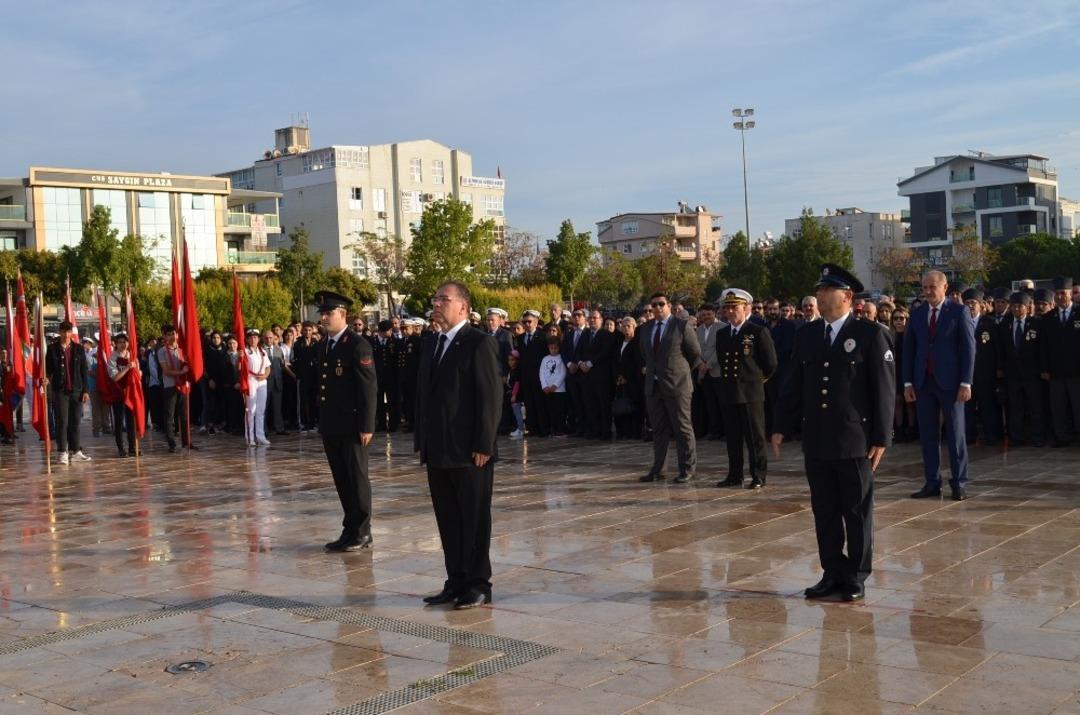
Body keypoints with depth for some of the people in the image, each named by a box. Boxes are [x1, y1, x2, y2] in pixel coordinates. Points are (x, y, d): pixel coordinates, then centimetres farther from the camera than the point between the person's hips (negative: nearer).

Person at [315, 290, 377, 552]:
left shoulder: (358, 345, -11)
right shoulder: (323, 345, 13)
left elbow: (369, 388, -14)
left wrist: (367, 426, -17)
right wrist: (321, 422, 14)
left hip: (352, 426, -7)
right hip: (330, 427, 7)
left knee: (357, 478, 1)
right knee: (342, 480, 11)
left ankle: (361, 533, 9)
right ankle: (350, 530, 20)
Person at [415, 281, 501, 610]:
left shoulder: (479, 343, -10)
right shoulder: (431, 344, 14)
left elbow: (491, 397, -14)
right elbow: (423, 393, 16)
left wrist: (483, 445, -16)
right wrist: (421, 441, 12)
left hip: (469, 451, -7)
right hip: (438, 452, 7)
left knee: (475, 519, 4)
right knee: (447, 519, 12)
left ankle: (478, 584, 14)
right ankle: (456, 581, 22)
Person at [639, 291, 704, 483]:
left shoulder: (681, 326, -5)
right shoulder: (647, 328, 12)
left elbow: (696, 355, 1)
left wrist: (682, 373, 4)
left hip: (677, 385, -5)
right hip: (653, 386, 6)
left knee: (683, 428, -1)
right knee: (658, 430, 10)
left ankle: (687, 469, 6)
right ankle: (657, 470, 15)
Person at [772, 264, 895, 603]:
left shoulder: (871, 334, -5)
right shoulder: (806, 334, 9)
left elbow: (885, 389, -6)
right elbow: (794, 384, 13)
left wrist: (881, 438, -10)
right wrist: (782, 427, 9)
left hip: (855, 441, -4)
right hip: (816, 440, 5)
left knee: (857, 512, 5)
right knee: (824, 512, 10)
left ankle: (856, 578, 16)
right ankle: (832, 573, 21)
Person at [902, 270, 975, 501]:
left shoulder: (959, 312, -2)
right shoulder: (917, 314, 10)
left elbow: (968, 348, -5)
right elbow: (909, 349, 10)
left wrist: (966, 382, -11)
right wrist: (908, 382, 4)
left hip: (950, 382, -4)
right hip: (923, 382, 4)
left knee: (955, 434, 2)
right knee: (928, 435, 6)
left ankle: (959, 483, 10)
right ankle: (932, 483, 13)